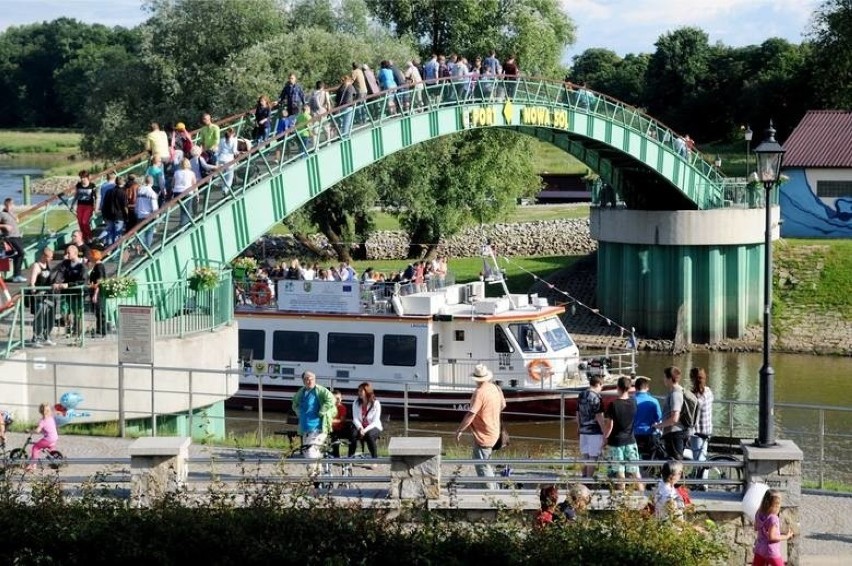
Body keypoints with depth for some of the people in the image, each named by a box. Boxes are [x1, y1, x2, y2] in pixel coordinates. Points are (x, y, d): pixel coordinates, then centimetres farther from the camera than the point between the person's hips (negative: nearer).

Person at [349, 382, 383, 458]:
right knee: (353, 434, -30)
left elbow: (375, 422, -12)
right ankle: (350, 457, -26)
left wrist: (365, 430, -25)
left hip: (373, 427, -3)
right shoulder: (356, 403, 2)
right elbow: (355, 418, -3)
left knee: (369, 435, -36)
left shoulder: (376, 403, -8)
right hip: (360, 427, 3)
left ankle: (375, 458, -25)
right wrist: (360, 428, -23)